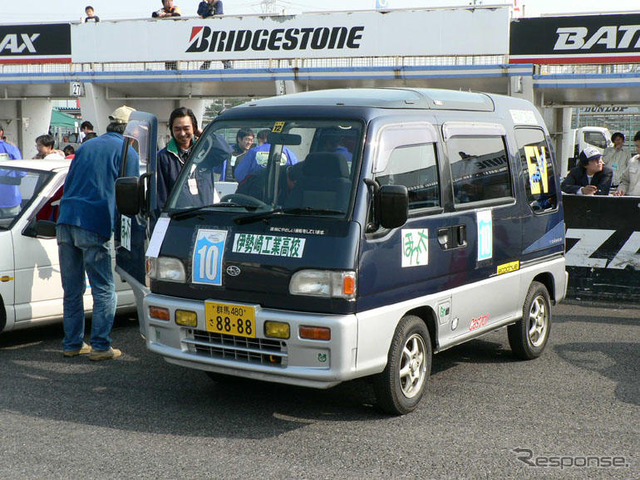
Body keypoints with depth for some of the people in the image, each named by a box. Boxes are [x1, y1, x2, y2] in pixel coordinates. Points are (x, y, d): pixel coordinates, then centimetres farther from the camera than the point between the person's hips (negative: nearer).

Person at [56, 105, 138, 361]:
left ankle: (72, 344, 19)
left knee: (72, 290, 13)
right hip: (94, 226, -6)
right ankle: (101, 346, 1)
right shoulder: (127, 152, 4)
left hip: (66, 222, 6)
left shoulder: (86, 146, 22)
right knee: (104, 290, 1)